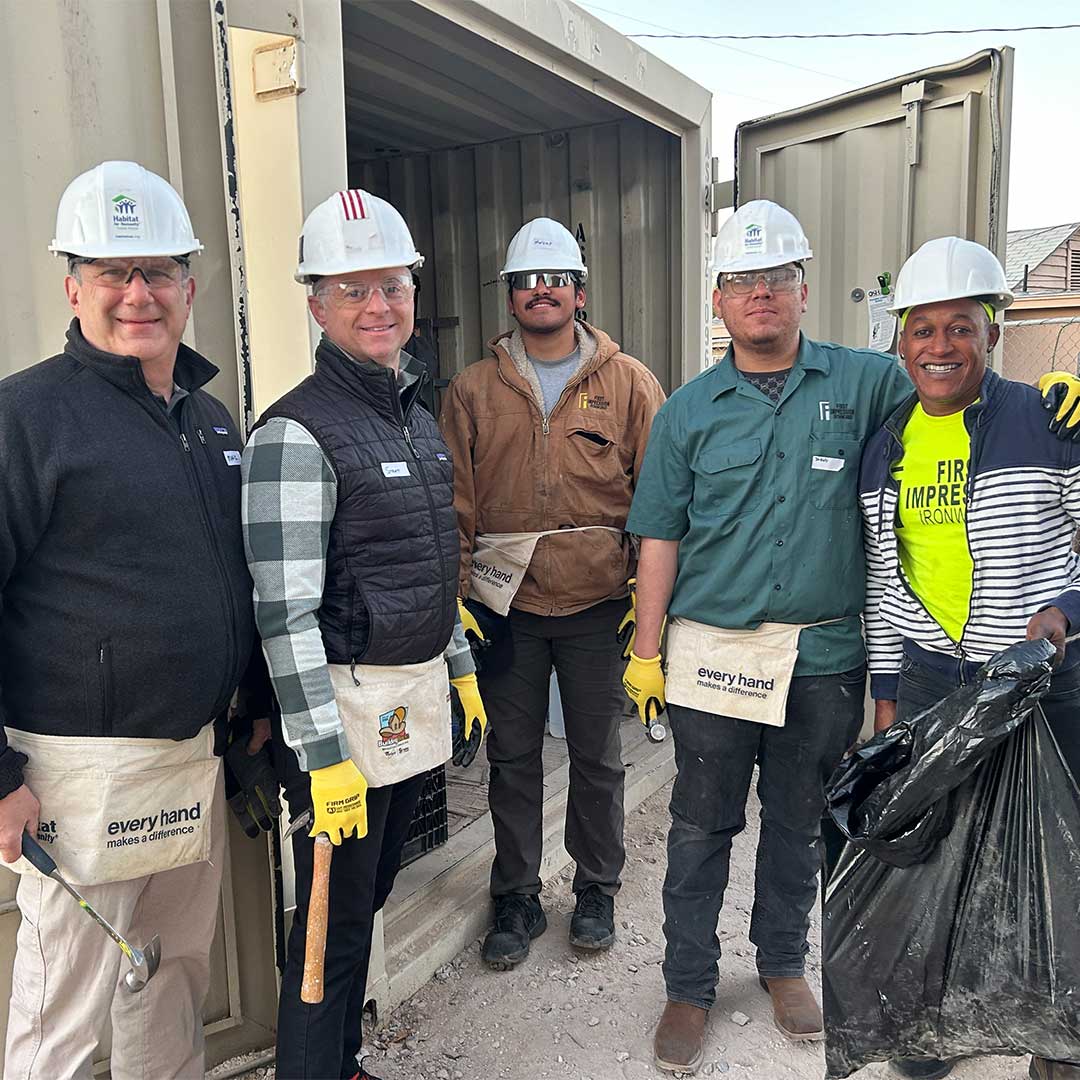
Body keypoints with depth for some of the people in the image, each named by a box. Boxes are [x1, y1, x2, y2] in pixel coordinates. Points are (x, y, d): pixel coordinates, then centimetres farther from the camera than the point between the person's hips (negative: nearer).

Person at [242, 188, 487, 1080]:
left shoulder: (417, 417, 11)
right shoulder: (297, 432, -15)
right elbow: (285, 612, -19)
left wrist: (462, 672, 17)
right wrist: (325, 754, -20)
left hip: (420, 696, 8)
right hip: (350, 704, -8)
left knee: (368, 900, 21)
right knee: (334, 925, 5)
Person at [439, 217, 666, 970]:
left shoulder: (629, 384, 1)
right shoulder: (474, 391, 5)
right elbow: (456, 505, 5)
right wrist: (459, 598, -2)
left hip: (597, 605, -1)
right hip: (506, 605, 1)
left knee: (597, 754, 13)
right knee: (513, 758, 12)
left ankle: (597, 889, 33)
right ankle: (517, 898, 29)